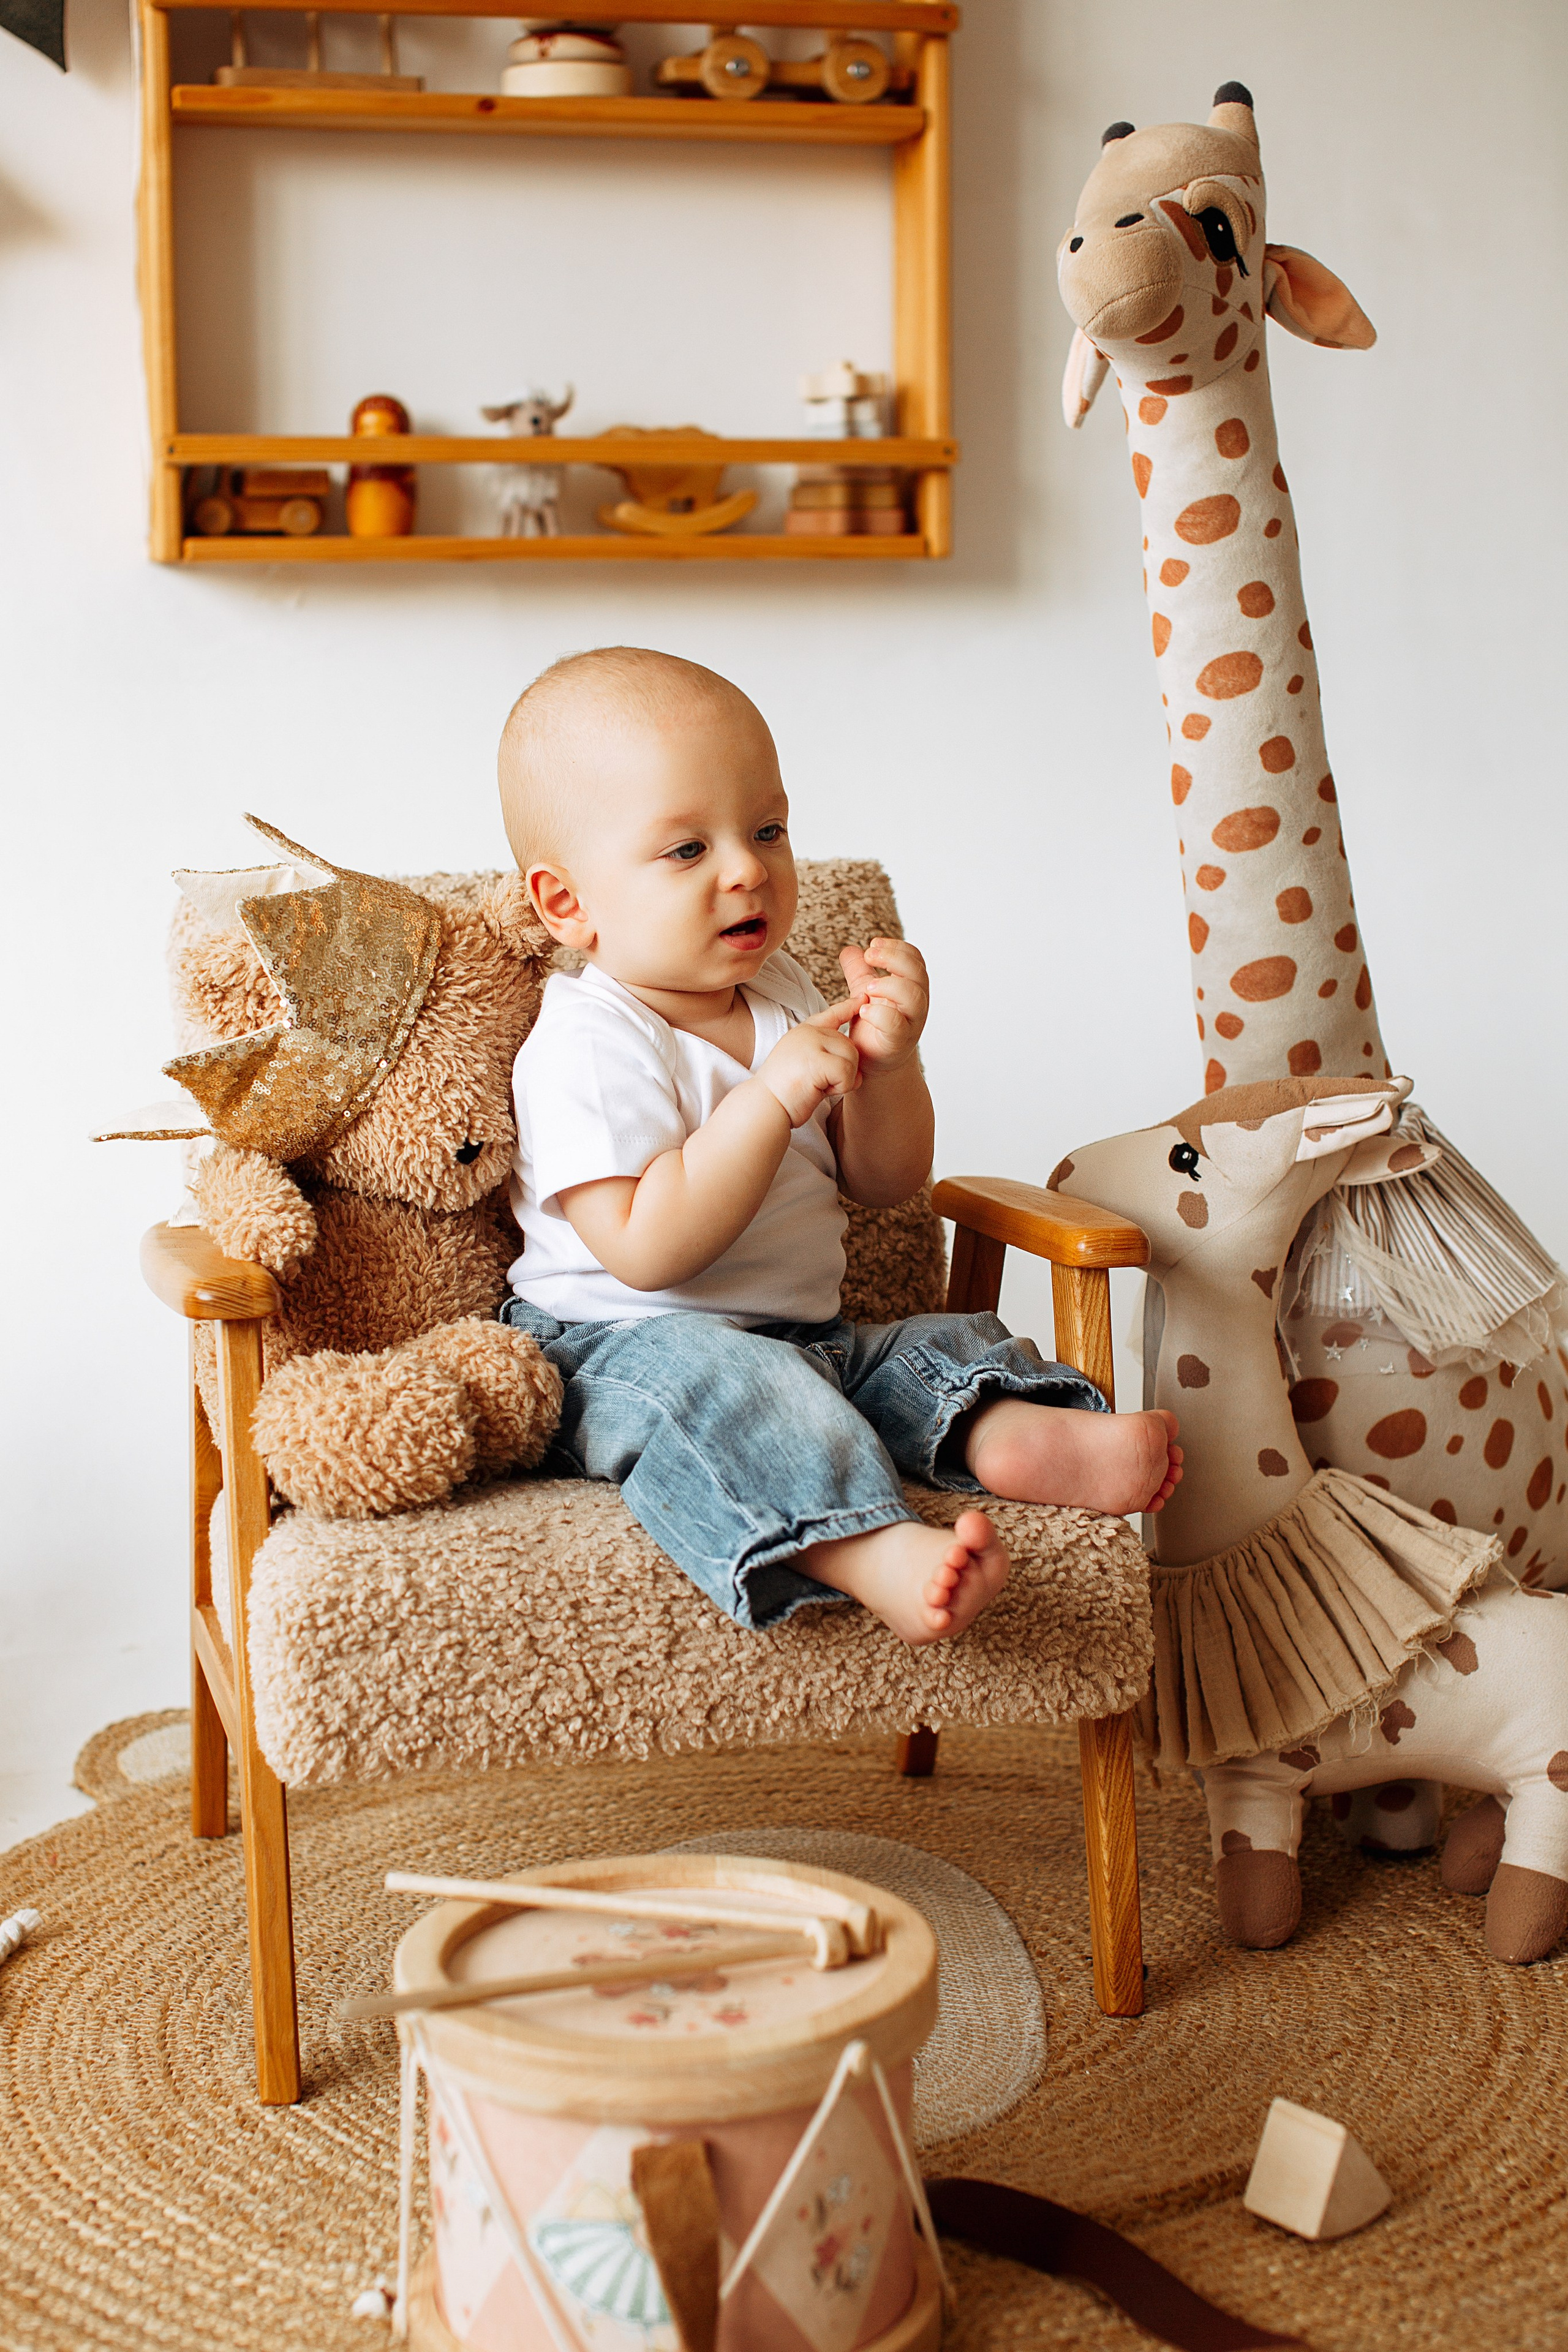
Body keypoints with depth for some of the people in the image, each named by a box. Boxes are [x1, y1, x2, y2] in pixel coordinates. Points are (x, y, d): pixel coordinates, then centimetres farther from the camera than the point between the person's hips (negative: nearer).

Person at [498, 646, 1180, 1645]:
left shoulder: (782, 994, 9)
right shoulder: (590, 1044, -16)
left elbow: (884, 1181, 11)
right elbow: (645, 1249, -27)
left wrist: (888, 1061, -9)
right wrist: (772, 1098, -30)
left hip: (805, 1336, 8)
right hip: (621, 1348, -8)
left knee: (952, 1342, -7)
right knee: (713, 1379, -37)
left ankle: (1004, 1430, -39)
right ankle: (872, 1550, -57)